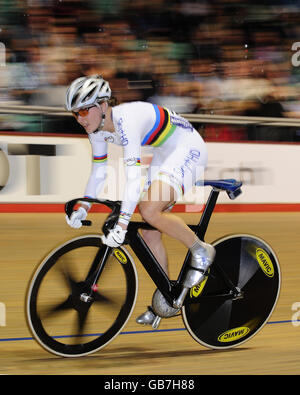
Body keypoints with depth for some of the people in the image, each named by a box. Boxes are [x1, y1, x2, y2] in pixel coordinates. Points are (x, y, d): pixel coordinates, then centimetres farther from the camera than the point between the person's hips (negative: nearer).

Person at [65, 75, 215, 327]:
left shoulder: (126, 119, -32)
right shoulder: (97, 129, -5)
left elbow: (134, 175, -38)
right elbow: (99, 171, 10)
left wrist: (122, 223, -43)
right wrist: (83, 208, 4)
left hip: (188, 149, -9)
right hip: (164, 154, 9)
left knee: (149, 211, -27)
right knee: (150, 232, 5)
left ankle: (201, 251, -7)